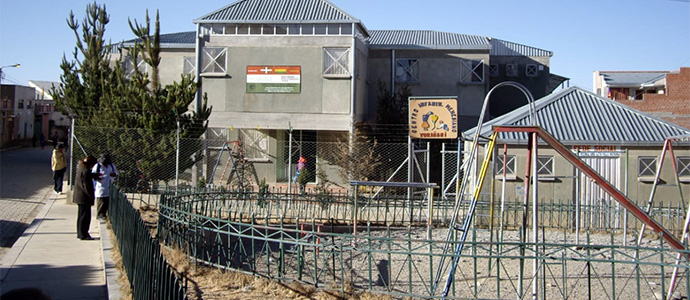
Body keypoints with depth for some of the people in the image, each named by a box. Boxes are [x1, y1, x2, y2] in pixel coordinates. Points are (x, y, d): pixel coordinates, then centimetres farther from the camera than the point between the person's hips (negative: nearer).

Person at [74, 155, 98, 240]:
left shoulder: (80, 166, 7)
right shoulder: (86, 171, -22)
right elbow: (86, 185, -22)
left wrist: (95, 175, 30)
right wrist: (91, 195, -14)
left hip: (79, 196, 10)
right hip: (84, 197, -10)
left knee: (81, 215, 18)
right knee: (85, 215, -3)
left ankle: (80, 233, 26)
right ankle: (83, 235, 1)